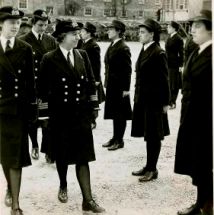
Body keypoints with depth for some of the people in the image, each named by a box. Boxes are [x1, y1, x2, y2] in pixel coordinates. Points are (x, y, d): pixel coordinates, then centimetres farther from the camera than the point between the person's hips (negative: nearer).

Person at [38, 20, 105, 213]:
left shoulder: (82, 55, 4)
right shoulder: (49, 59, -6)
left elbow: (91, 82, 9)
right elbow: (43, 89, -3)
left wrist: (94, 105, 7)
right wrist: (45, 111, -3)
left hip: (81, 113, 2)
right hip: (60, 114, -2)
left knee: (83, 157, -1)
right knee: (62, 155, 13)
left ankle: (88, 199, 1)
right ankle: (63, 186, 39)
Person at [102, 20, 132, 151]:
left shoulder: (123, 48, -15)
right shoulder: (112, 46, 12)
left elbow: (127, 69, -17)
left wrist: (126, 88, -19)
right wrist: (107, 83, 15)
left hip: (119, 87, -9)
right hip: (111, 85, 9)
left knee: (120, 114, 3)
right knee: (114, 113, 16)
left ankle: (119, 140, 13)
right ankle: (115, 138, 27)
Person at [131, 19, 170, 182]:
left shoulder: (158, 53, -14)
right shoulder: (144, 50, 10)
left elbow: (164, 80, -14)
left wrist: (165, 102, -13)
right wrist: (137, 97, 13)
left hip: (154, 100, -8)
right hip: (143, 99, 8)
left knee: (153, 135, 3)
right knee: (148, 134, 15)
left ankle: (152, 169, 15)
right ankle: (149, 167, 27)